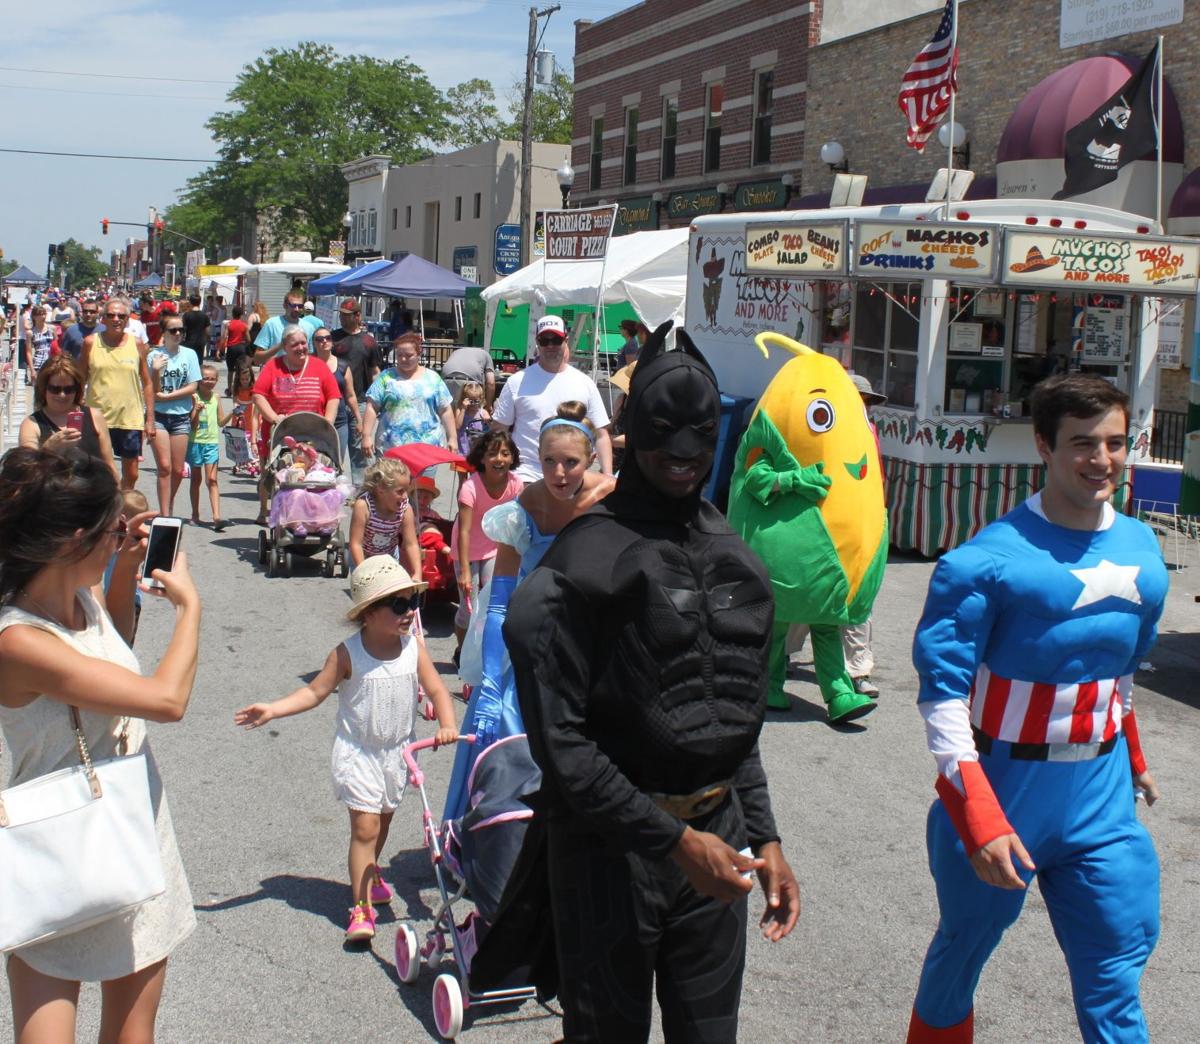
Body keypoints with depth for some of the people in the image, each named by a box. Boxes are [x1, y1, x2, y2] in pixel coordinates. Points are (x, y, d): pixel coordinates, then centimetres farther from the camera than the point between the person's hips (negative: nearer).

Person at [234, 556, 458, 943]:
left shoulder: (413, 647, -7)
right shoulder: (348, 653, -15)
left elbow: (436, 689, -6)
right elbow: (314, 692, -9)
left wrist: (446, 724, -24)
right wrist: (273, 709, -21)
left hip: (398, 751, 4)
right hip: (358, 752, -4)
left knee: (383, 819, 21)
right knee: (365, 825, -9)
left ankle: (370, 876, 47)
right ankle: (361, 906, -2)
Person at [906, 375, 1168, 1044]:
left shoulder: (1142, 551, 4)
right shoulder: (991, 558, -16)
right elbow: (942, 690, -17)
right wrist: (981, 820, -23)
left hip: (1101, 795, 4)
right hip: (1002, 785, -4)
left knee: (1116, 986, 4)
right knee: (961, 954, 15)